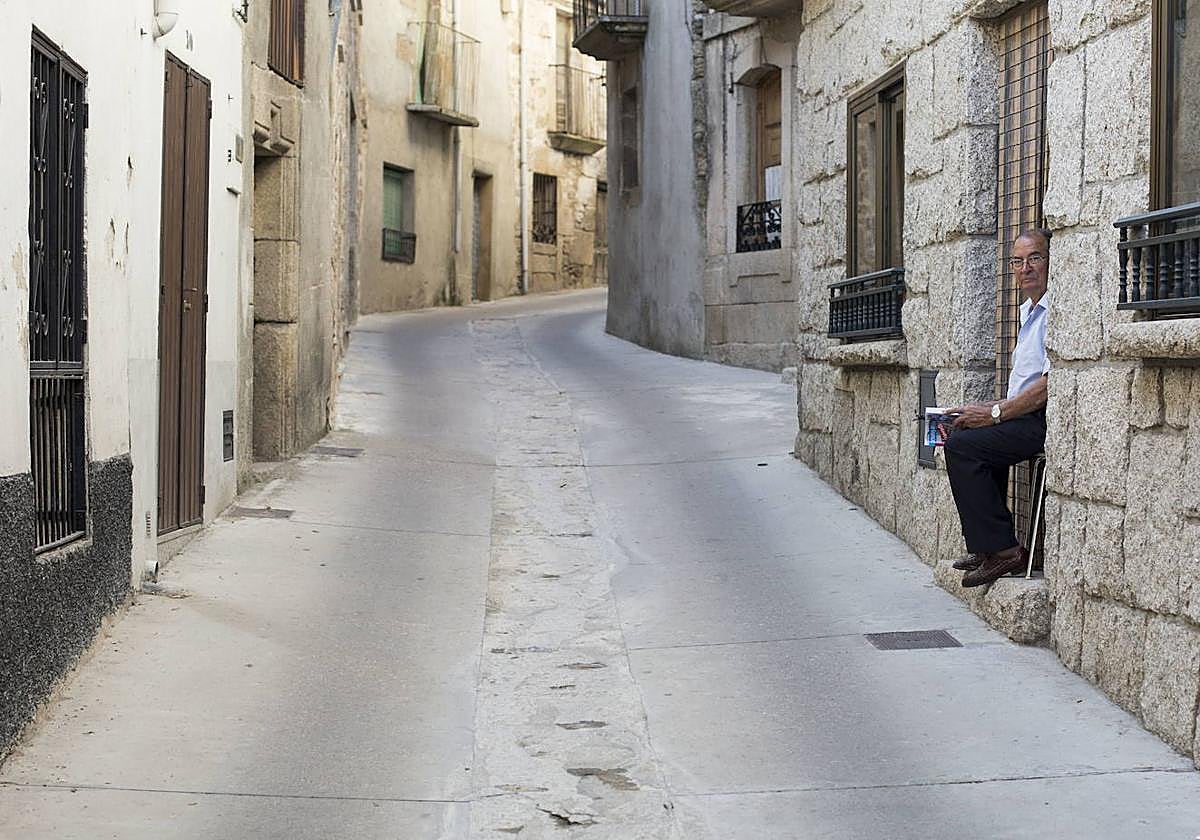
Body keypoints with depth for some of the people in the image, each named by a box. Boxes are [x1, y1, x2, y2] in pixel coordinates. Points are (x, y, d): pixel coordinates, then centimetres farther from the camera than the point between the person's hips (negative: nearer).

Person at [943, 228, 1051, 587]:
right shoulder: (1028, 311, 22)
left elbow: (1051, 383, -19)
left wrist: (996, 413, -14)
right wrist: (992, 409, 10)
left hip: (1046, 422, -10)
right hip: (1027, 418, 10)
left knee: (963, 445, -18)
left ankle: (1002, 549, -14)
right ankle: (987, 546, 4)